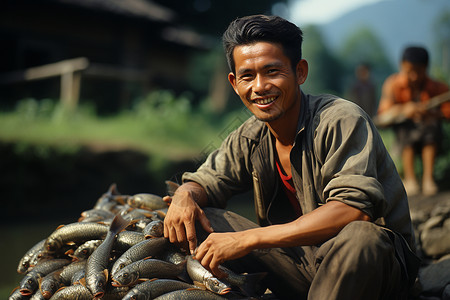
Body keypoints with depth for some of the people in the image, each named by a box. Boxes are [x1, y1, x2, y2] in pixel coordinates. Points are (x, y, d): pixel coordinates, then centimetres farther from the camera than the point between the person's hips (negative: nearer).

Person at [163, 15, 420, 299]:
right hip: (305, 260, 5)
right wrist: (185, 196, -14)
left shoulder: (343, 120, -19)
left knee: (358, 236, -41)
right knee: (197, 218, -6)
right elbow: (205, 181, 15)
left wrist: (247, 239, -33)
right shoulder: (249, 139, 3)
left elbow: (354, 209, -31)